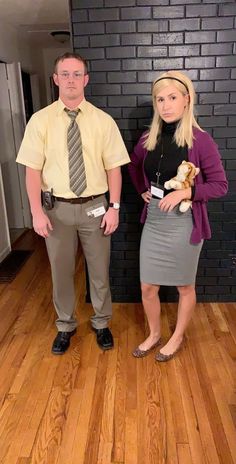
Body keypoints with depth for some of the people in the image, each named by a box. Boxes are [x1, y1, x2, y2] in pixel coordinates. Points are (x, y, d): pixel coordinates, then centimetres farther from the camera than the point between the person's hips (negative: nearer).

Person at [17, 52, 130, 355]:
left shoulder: (103, 121, -1)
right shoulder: (40, 120, -3)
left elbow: (113, 167, -1)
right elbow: (33, 169, -4)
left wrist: (114, 207, -7)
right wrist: (37, 212, -10)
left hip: (94, 206, 1)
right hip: (57, 208, 0)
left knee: (99, 271, 13)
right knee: (61, 271, 14)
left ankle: (101, 323, 37)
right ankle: (65, 325, 37)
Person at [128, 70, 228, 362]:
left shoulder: (200, 140, -13)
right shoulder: (149, 139, 2)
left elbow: (220, 185, -9)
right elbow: (133, 165, 22)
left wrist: (184, 192, -21)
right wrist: (142, 190, 9)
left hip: (184, 223, -4)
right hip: (153, 221, 5)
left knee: (184, 286, 14)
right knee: (147, 287, 12)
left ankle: (177, 337, 38)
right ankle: (154, 334, 37)